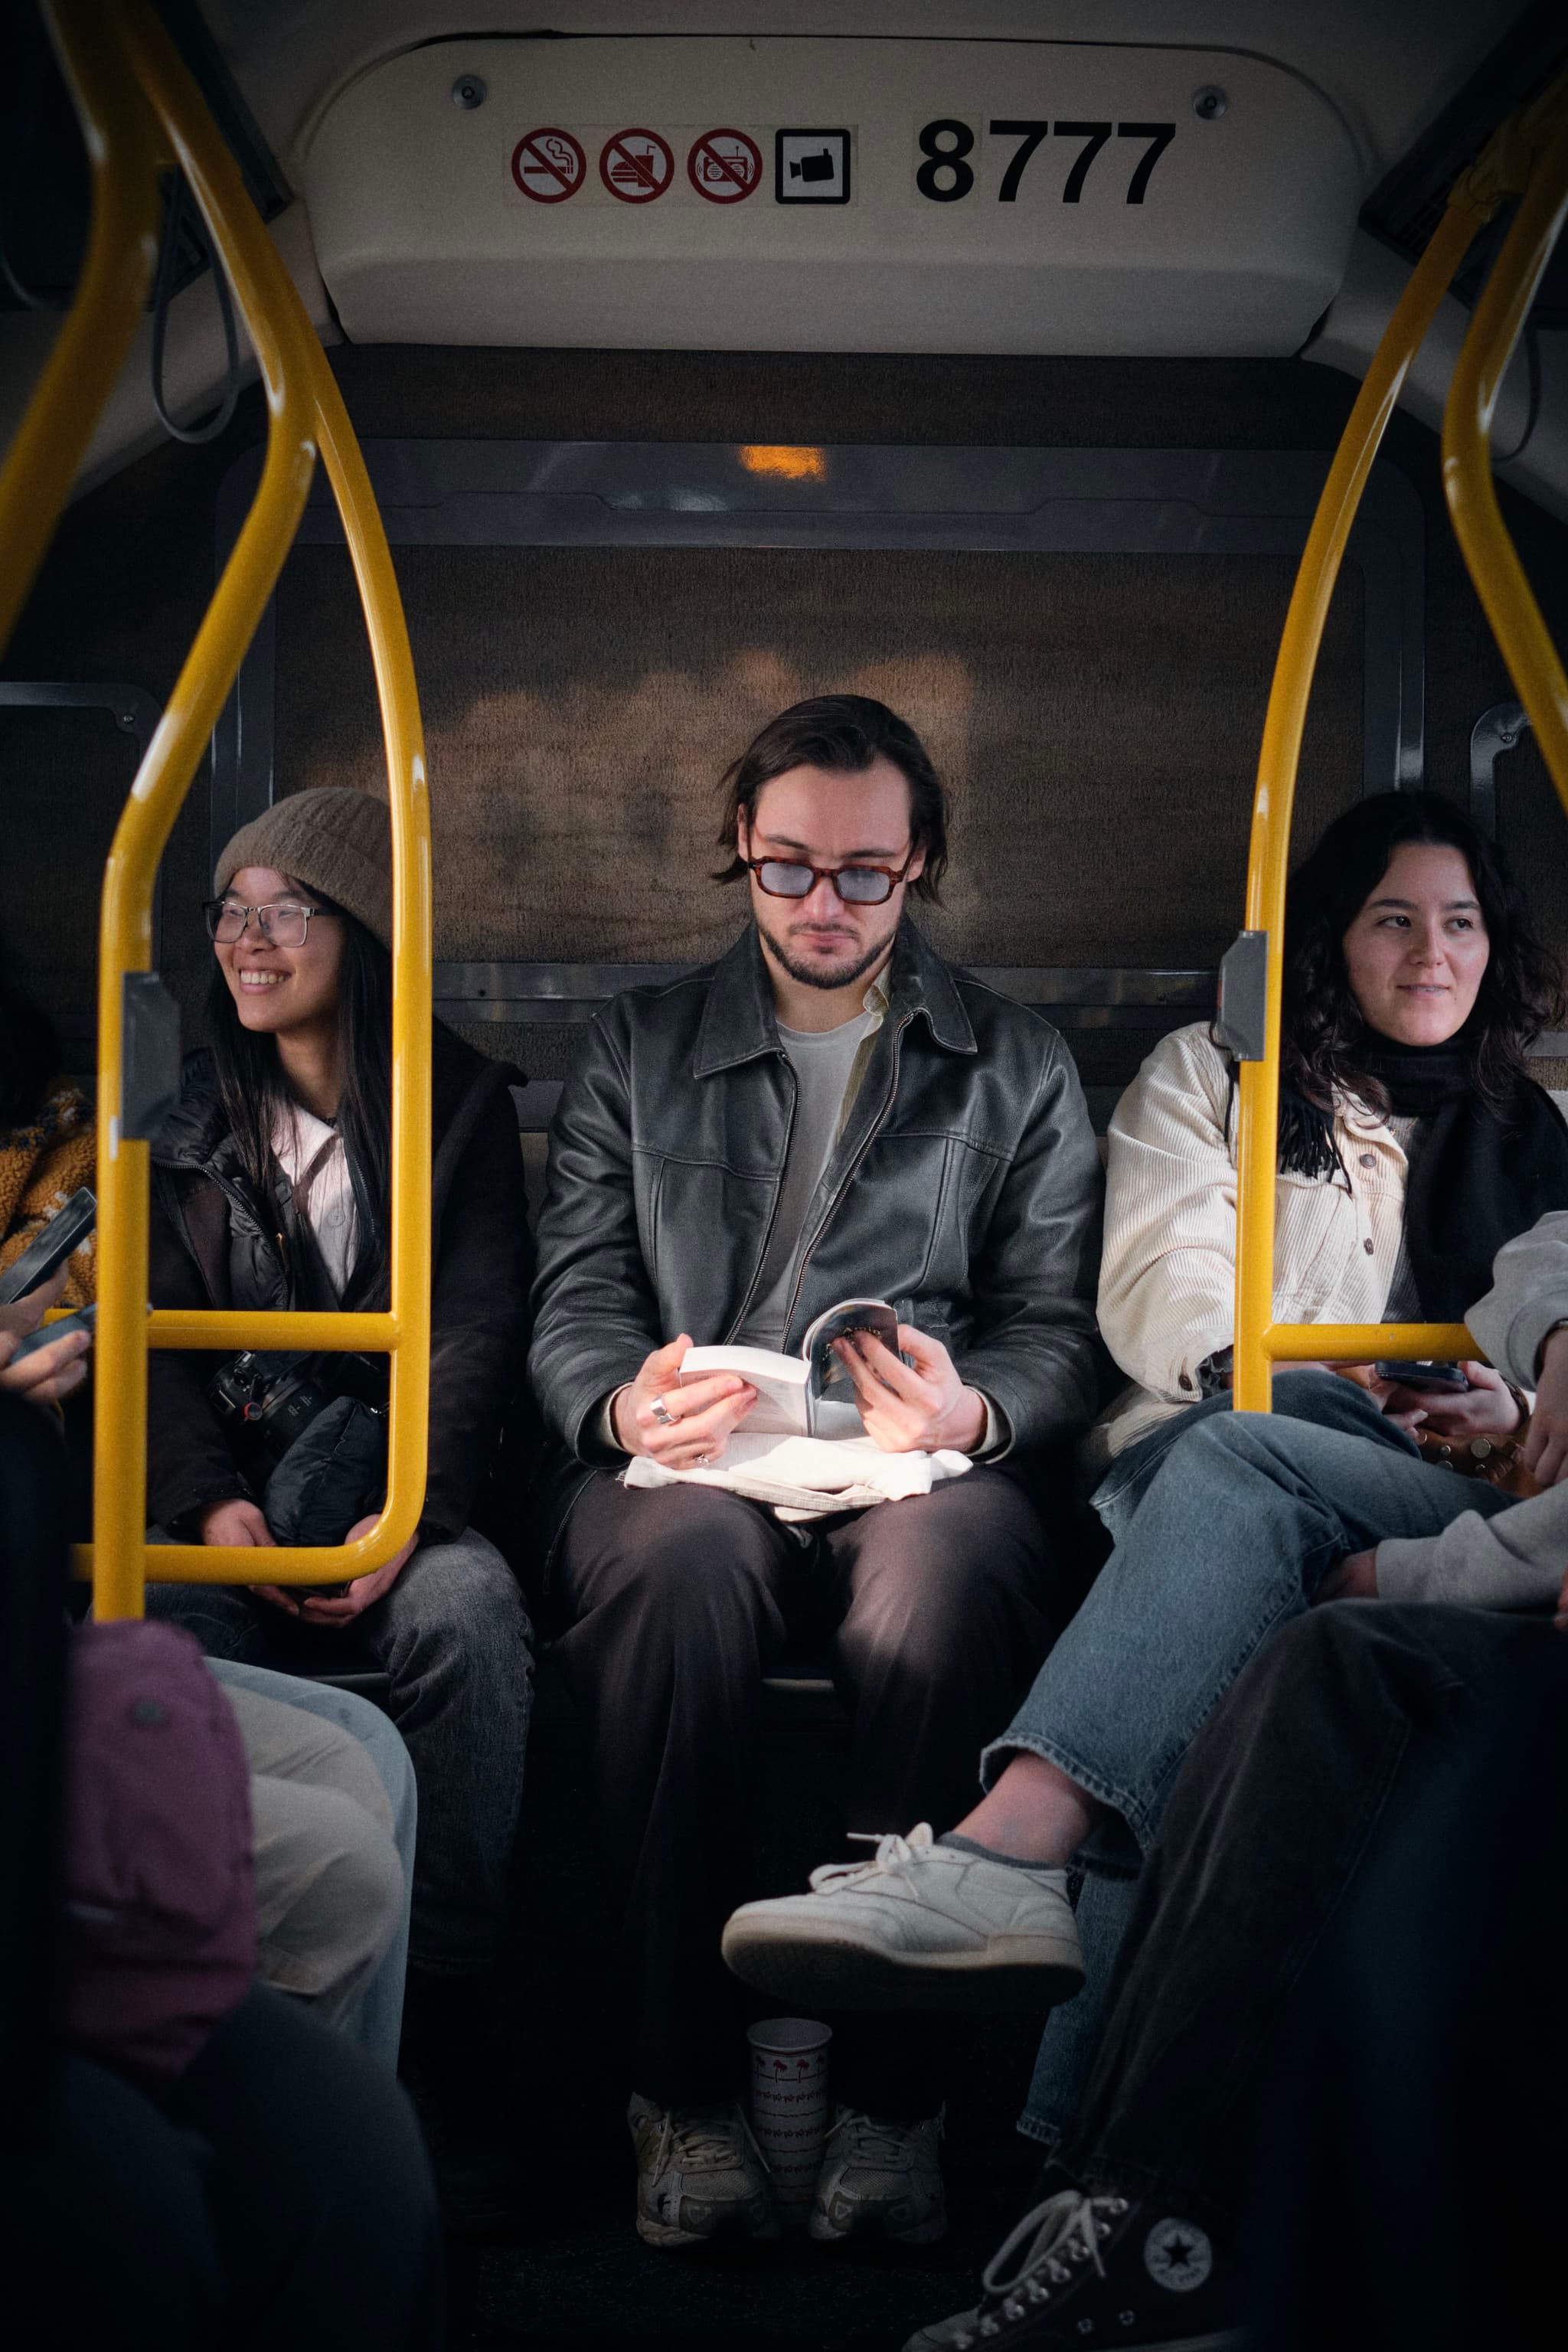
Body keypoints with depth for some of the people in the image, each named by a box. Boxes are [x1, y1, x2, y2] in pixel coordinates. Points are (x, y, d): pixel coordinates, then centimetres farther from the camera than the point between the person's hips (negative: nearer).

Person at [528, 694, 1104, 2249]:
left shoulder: (1020, 1069, 17)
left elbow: (1055, 1324, 10)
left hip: (920, 1471, 0)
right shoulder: (635, 1051, 19)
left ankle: (892, 2091, -29)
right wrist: (621, 1404, -14)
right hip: (687, 1468, 1)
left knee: (952, 1565, -38)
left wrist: (972, 1414, -14)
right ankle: (685, 2089, -27)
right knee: (685, 1563, -37)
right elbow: (576, 1293, 10)